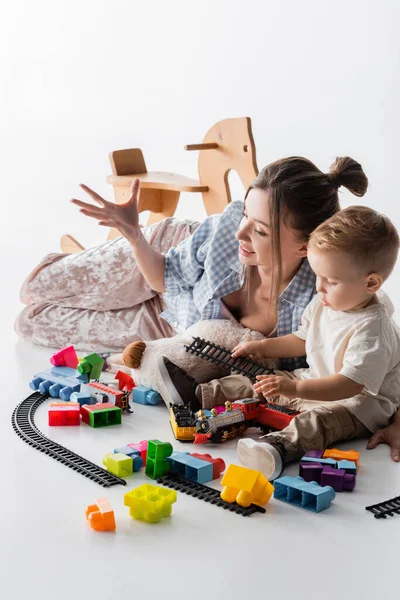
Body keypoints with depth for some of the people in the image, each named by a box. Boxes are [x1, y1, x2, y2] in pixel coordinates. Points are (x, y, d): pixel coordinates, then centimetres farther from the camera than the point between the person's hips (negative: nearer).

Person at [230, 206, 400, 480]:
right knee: (261, 382, 3)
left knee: (319, 419, -39)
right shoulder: (323, 304, 0)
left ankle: (278, 447, -63)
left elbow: (351, 383, -32)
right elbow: (304, 340, 20)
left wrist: (296, 388, -39)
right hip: (317, 382, 10)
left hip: (360, 401, -10)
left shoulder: (372, 329, -26)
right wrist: (263, 347, 13)